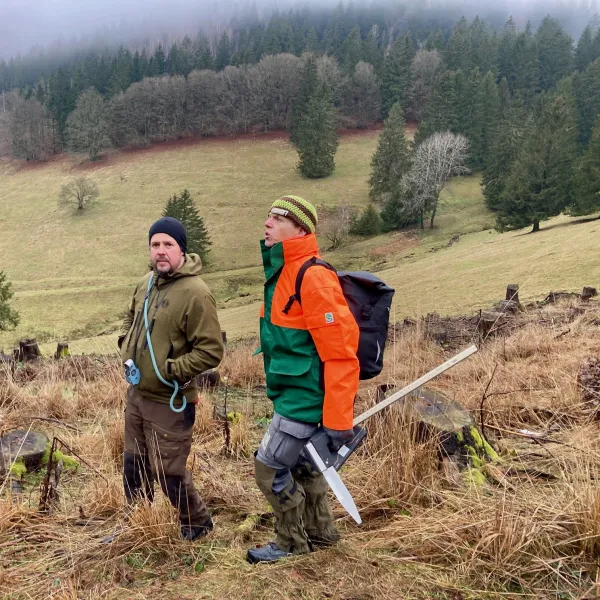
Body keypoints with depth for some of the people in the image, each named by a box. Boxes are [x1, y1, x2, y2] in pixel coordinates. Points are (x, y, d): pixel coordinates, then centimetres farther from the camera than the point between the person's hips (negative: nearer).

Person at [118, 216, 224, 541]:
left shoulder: (195, 293, -21)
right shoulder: (146, 283, 4)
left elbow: (211, 351, -22)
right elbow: (130, 320, 22)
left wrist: (170, 370, -22)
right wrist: (126, 352, 5)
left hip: (169, 402, -8)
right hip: (136, 394, 8)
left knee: (169, 472, 3)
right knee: (134, 465, 21)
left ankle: (197, 524, 29)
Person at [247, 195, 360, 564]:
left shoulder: (312, 277, -21)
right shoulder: (283, 272, 9)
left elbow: (340, 352, -24)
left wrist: (338, 422, -23)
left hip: (305, 400, -9)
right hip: (295, 395, 9)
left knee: (270, 469, 0)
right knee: (301, 466, 20)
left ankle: (292, 544, 22)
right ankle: (320, 534, 39)